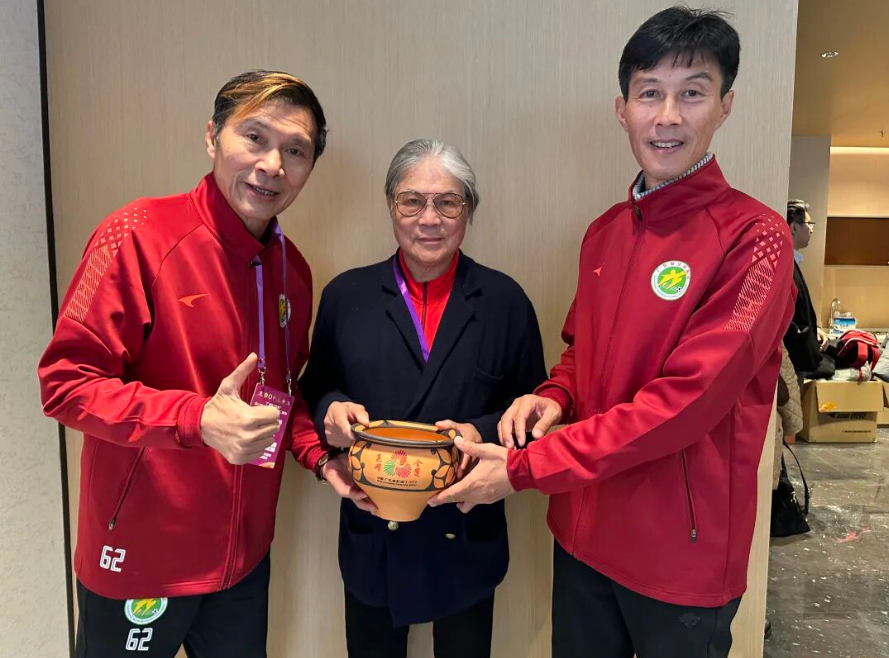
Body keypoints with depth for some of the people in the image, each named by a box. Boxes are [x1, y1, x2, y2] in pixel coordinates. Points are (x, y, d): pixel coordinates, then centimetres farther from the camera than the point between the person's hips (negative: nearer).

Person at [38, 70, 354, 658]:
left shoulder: (293, 269, 2)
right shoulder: (140, 235, -17)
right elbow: (66, 382, -18)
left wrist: (320, 453, -5)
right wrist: (196, 419, -31)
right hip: (139, 561, -5)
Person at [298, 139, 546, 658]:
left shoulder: (505, 300, -4)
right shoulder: (346, 295, -1)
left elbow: (532, 403, 0)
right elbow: (316, 390, 6)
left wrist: (484, 433, -18)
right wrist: (333, 409, -15)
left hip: (468, 541, 0)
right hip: (372, 539, 1)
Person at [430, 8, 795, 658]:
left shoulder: (754, 238, -16)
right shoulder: (605, 233, 4)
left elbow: (685, 399, -23)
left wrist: (522, 468, -20)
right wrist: (552, 398, -9)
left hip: (683, 554, -5)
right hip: (583, 533, 6)